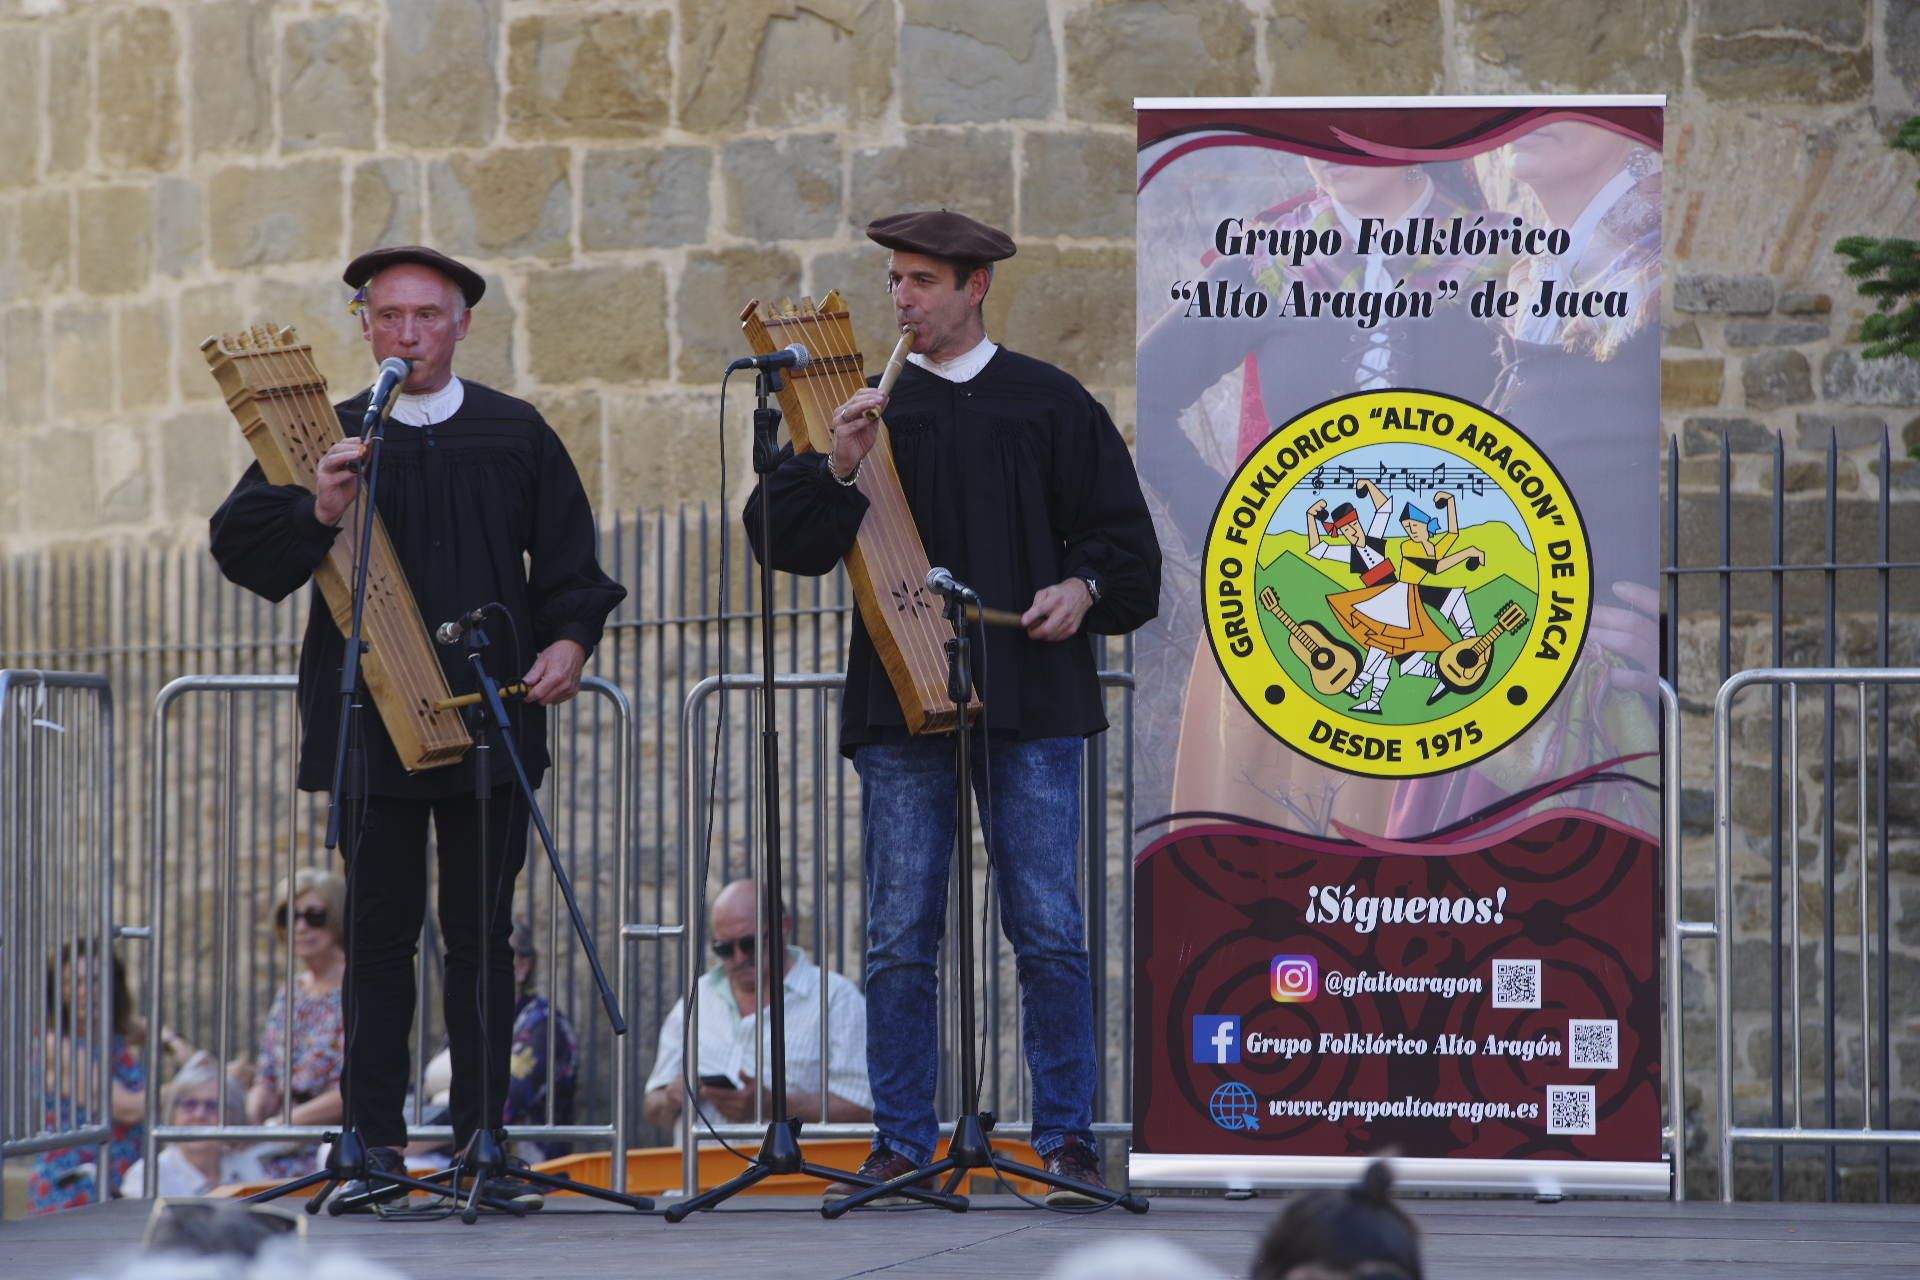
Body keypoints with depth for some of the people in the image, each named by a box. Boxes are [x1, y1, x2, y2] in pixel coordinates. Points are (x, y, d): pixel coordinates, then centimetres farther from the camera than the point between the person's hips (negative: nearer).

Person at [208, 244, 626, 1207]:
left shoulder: (515, 435, 9)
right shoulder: (330, 437, 5)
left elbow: (570, 561, 13)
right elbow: (237, 543, -4)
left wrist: (569, 639, -6)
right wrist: (316, 514, -23)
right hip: (371, 721, -1)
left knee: (482, 934, 4)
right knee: (378, 932, 1)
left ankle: (483, 1136, 9)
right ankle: (375, 1141, 5)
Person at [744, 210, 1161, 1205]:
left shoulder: (1049, 403, 9)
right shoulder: (871, 408, 12)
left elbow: (1124, 536, 11)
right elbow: (780, 540, 5)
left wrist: (1084, 588, -8)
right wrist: (837, 468, -12)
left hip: (1029, 700, -1)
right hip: (900, 703, 1)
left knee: (1048, 932, -3)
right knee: (900, 939, 0)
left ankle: (1066, 1140, 5)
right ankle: (901, 1149, 6)